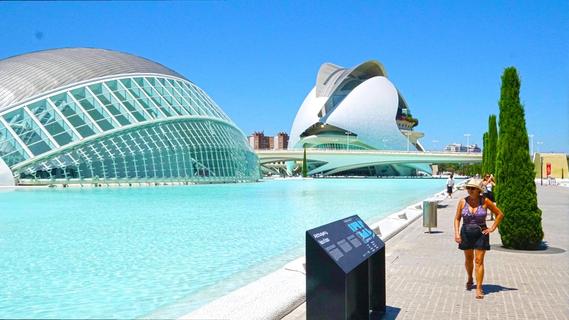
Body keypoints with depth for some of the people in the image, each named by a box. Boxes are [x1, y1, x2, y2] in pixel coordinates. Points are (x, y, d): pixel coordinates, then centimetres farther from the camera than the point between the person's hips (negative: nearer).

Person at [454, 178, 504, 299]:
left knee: (479, 261, -6)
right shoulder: (463, 202, -4)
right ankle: (469, 279, 44)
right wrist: (456, 233, -7)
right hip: (466, 234, 2)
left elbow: (500, 214, 2)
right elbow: (457, 218, 3)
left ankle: (479, 288, -2)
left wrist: (492, 228, -2)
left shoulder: (485, 201, -8)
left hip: (481, 234, -2)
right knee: (468, 259, 18)